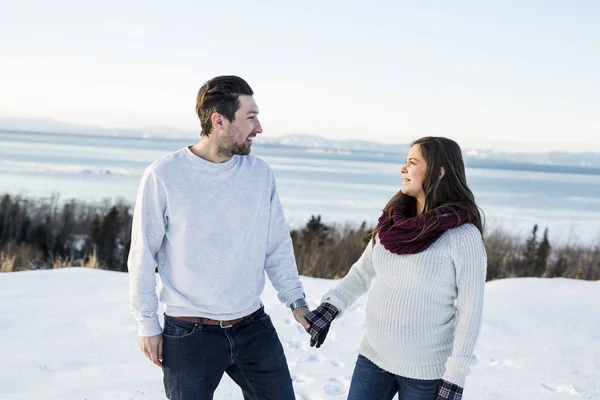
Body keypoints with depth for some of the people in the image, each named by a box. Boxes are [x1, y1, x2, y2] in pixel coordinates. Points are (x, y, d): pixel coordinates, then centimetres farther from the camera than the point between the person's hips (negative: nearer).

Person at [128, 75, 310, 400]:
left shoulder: (260, 173, 0)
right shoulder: (163, 176, -10)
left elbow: (278, 246, 9)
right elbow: (143, 256, -3)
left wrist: (295, 299, 4)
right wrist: (147, 324, -2)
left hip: (254, 327, 3)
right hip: (189, 335, -3)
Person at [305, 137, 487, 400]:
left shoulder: (464, 235, -15)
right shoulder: (394, 222, 3)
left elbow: (470, 309, -13)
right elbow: (363, 272, 11)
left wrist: (455, 378, -13)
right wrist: (329, 308, -5)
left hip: (426, 370, -5)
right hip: (374, 356, 6)